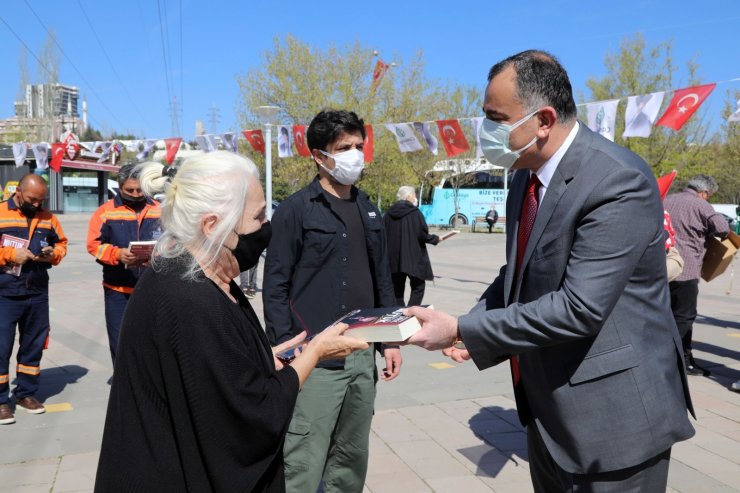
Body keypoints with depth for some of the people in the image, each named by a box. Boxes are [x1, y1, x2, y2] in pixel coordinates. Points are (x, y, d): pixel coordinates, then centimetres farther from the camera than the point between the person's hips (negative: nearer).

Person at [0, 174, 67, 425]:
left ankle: (26, 393, 26)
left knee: (33, 345, 12)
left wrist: (54, 253, -4)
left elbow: (61, 243, 16)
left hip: (38, 293, 5)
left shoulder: (48, 218, 8)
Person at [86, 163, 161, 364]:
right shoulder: (106, 211, 0)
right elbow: (94, 244, -5)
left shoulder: (158, 210, 5)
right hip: (118, 289, -1)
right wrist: (118, 254, -22)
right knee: (120, 342, 6)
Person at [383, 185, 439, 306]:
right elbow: (422, 235, -14)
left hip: (393, 259, 5)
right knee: (418, 287, 7)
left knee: (397, 289, 13)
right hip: (414, 259, -4)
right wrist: (435, 239, 3)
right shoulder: (415, 213, -9)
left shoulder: (389, 214, 4)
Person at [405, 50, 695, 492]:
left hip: (612, 414, -8)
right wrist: (472, 326, -5)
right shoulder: (528, 172, 3)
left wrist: (463, 330, -24)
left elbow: (579, 308, -29)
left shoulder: (620, 182, -24)